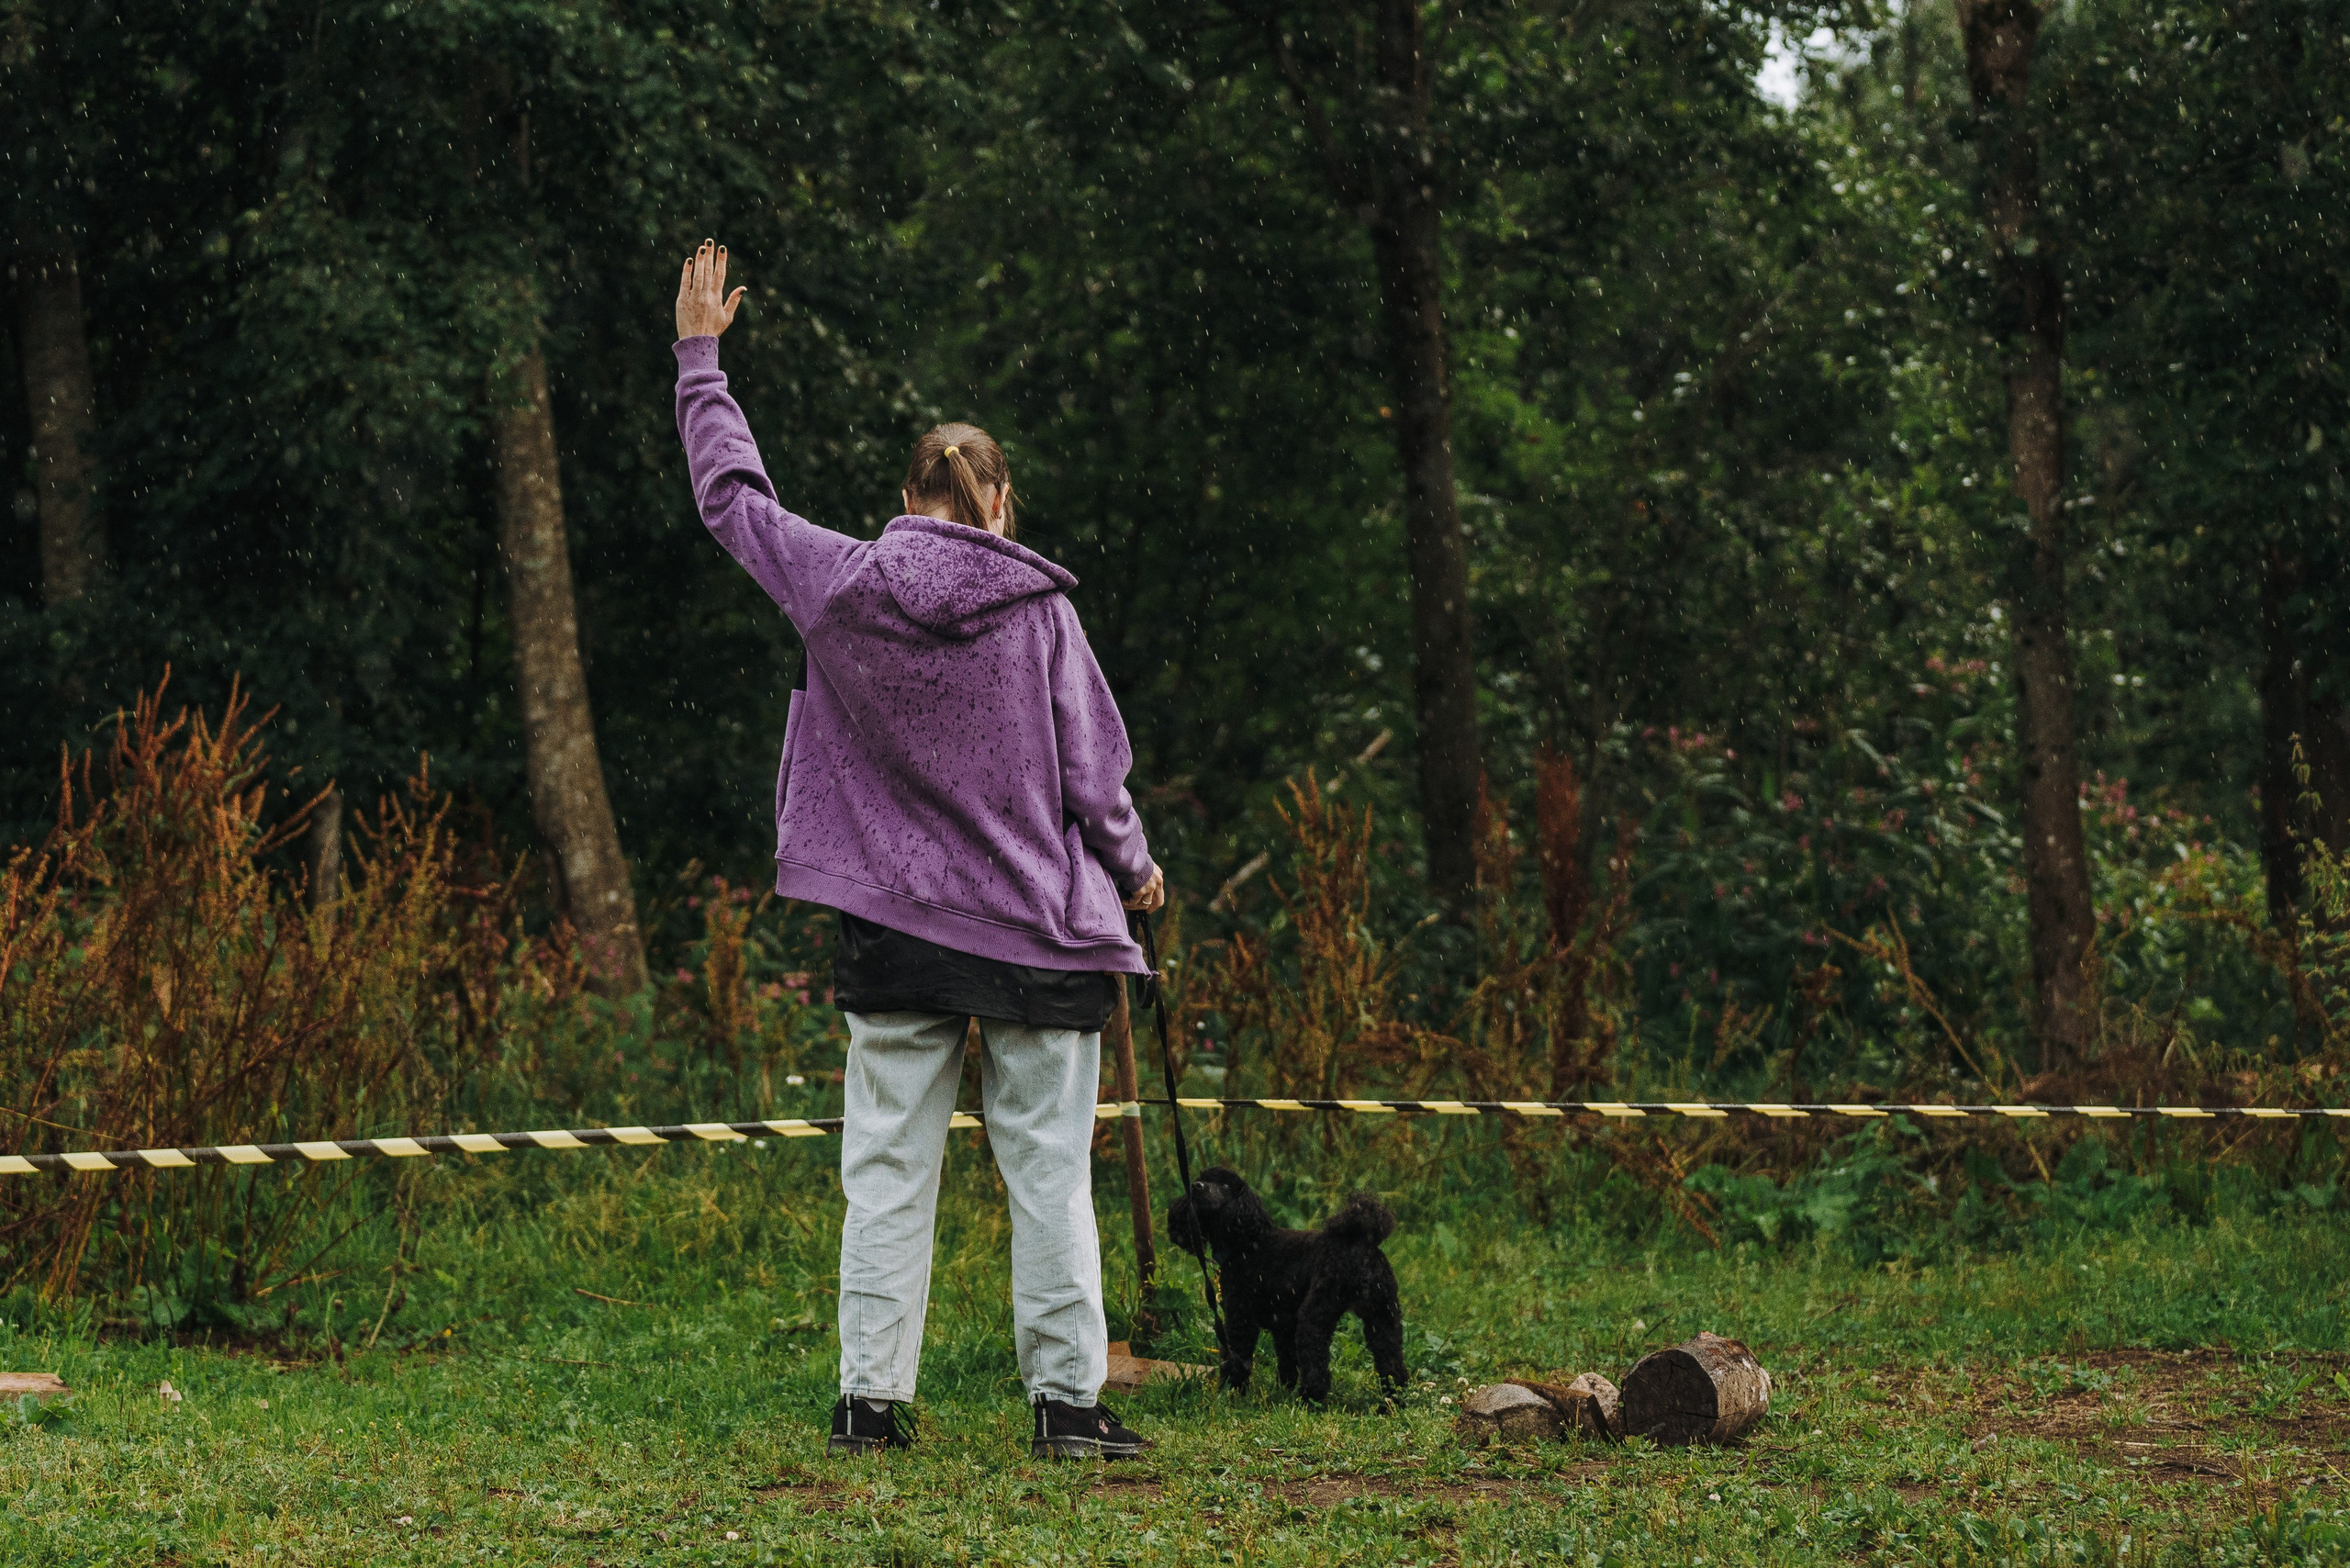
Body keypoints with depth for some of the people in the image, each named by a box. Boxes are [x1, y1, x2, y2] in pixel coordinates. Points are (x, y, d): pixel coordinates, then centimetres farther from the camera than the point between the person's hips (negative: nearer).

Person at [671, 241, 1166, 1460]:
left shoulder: (839, 585, -2)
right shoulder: (1039, 609, -7)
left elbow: (730, 493, 13)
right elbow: (1091, 774, -4)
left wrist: (699, 355, 24)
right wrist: (1134, 870, 15)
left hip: (895, 932, 2)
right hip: (1040, 930, -2)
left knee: (889, 1167, 7)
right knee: (1048, 1168, 4)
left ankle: (869, 1395, 7)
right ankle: (1065, 1397, 6)